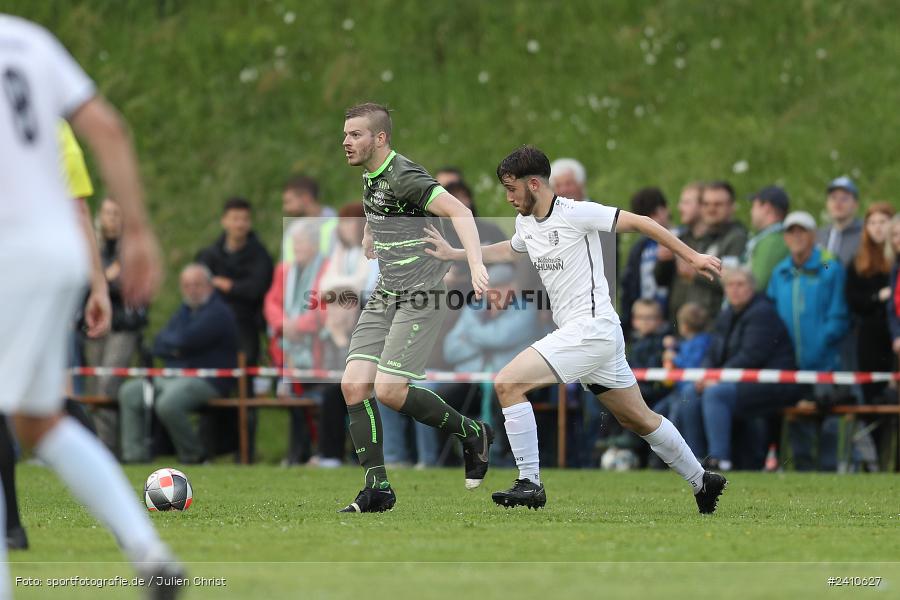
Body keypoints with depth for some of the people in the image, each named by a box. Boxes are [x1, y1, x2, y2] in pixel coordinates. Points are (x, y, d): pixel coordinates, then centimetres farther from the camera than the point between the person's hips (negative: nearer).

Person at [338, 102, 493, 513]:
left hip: (422, 295, -9)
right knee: (354, 384, -5)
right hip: (386, 295, 9)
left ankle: (472, 433, 7)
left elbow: (459, 212, -27)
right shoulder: (369, 176, 11)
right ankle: (377, 489, -1)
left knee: (388, 390, -16)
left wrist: (476, 264, -39)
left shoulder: (403, 177, -17)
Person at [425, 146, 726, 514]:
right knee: (639, 419, 17)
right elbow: (509, 250, 36)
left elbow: (639, 222, -9)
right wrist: (454, 254, 35)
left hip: (591, 328, -9)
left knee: (507, 383, -17)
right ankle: (701, 481, 29)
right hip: (579, 332, 9)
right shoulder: (526, 222, 12)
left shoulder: (574, 213, -13)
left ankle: (529, 484, -15)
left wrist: (691, 256, -9)